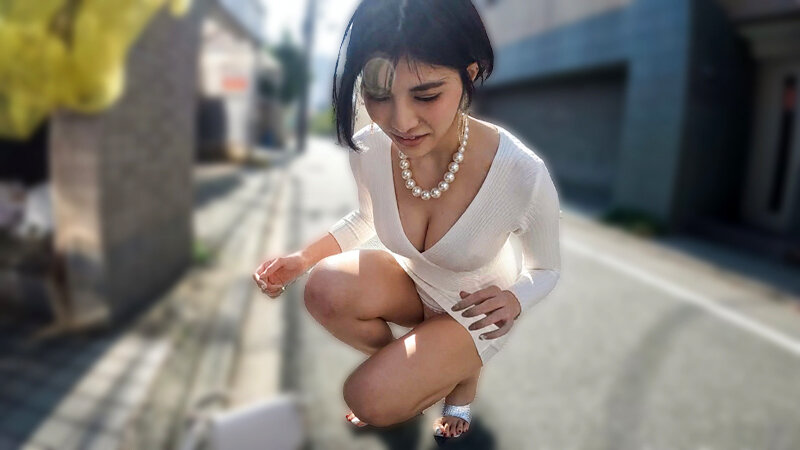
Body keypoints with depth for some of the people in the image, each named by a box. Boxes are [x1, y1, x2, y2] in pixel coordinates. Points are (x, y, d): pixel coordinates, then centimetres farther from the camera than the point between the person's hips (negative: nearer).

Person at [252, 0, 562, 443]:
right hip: (411, 280, 3)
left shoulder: (522, 173, -34)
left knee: (370, 401, -21)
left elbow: (547, 269, -12)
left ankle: (462, 373, 12)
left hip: (475, 308, -3)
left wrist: (514, 299, -34)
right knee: (325, 289, -27)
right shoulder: (367, 150, -23)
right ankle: (403, 365, 4)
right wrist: (301, 259, -13)